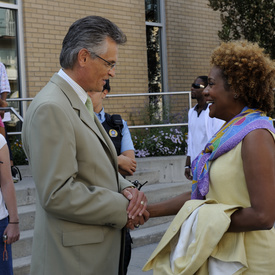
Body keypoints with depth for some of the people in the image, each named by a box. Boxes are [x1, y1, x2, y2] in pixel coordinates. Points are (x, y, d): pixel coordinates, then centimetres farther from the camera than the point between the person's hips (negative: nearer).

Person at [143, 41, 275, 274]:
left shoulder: (256, 135, -18)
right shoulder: (231, 132, 8)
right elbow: (202, 194, 10)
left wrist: (205, 220, -14)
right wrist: (151, 210, 4)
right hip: (220, 256, 7)